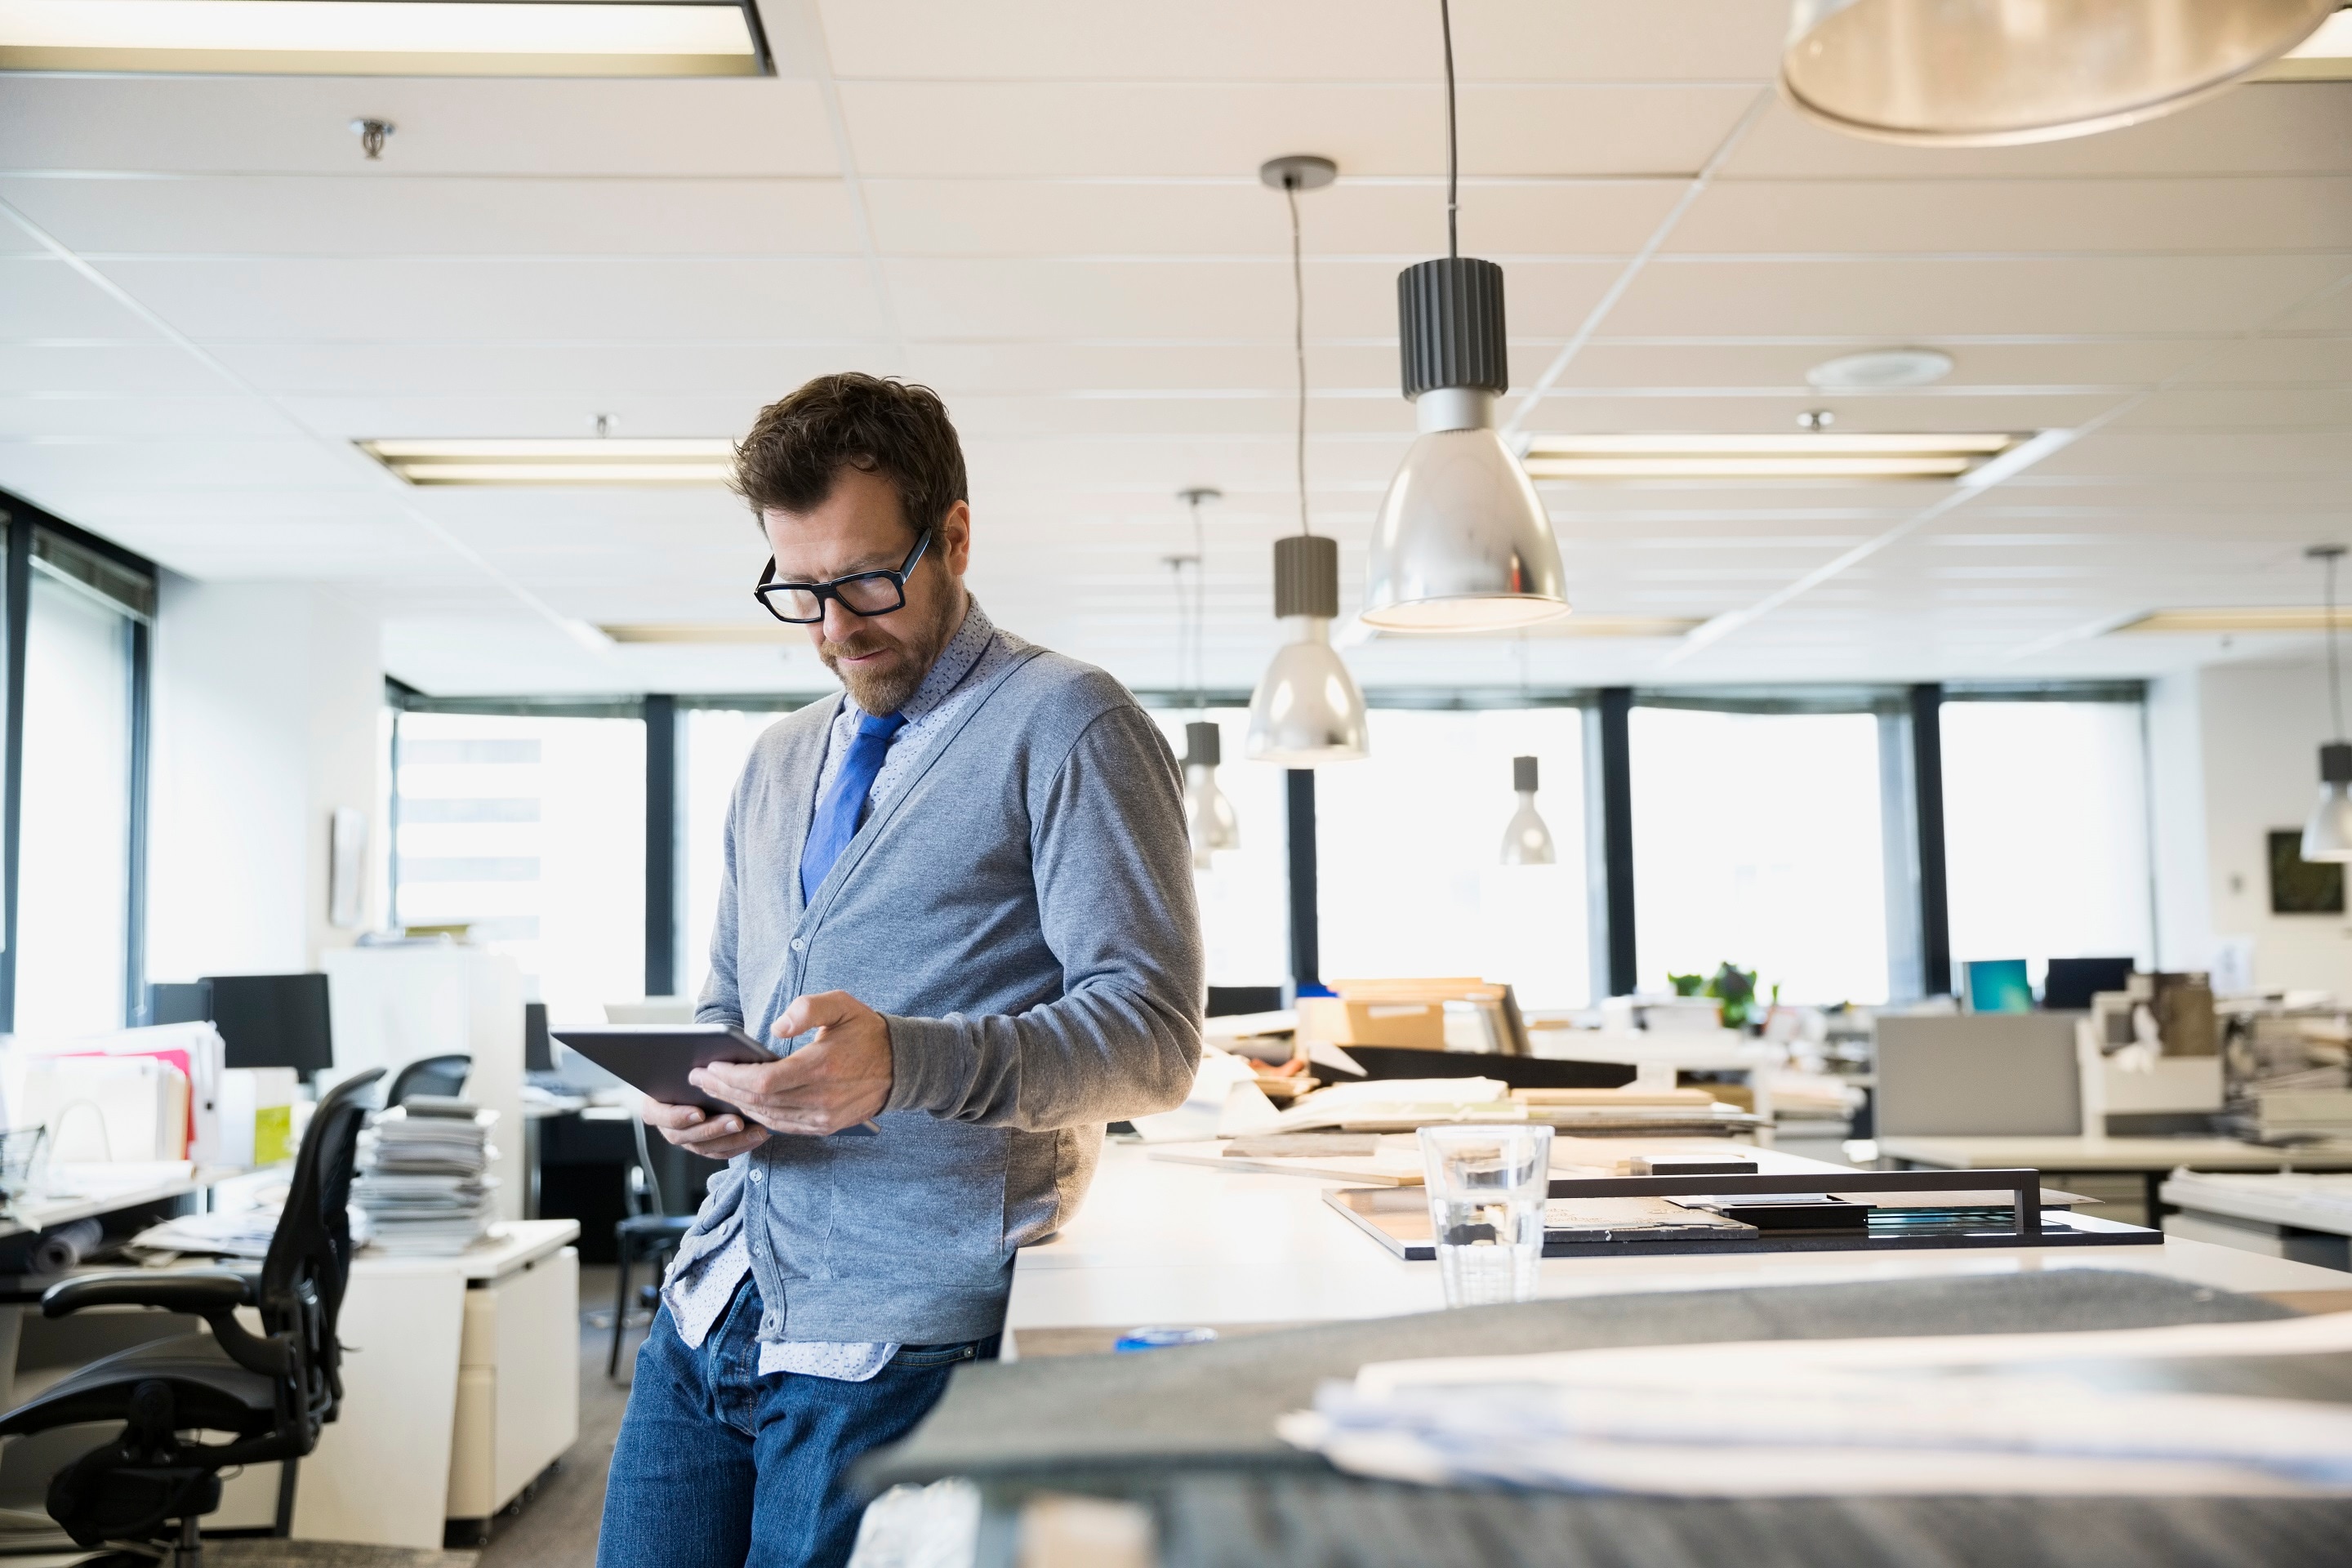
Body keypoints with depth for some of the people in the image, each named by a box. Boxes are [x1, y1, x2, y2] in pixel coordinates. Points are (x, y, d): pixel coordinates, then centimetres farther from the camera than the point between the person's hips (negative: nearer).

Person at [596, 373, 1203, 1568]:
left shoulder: (1065, 727, -6)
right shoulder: (778, 763, 18)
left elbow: (1154, 1036, -13)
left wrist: (906, 1065, -28)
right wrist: (692, 1084, 1)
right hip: (714, 1312, 7)